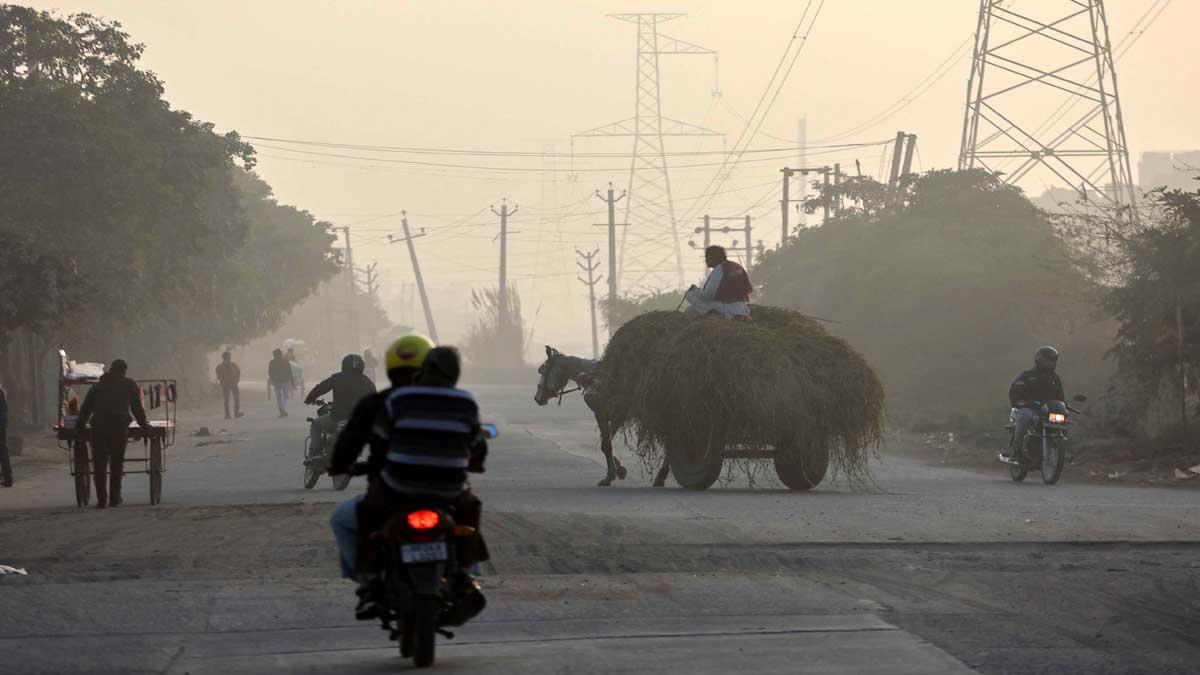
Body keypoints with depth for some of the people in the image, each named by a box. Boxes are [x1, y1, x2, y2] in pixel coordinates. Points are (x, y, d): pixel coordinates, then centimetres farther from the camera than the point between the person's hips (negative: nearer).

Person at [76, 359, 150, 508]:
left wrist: (80, 425, 20)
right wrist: (143, 424, 25)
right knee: (117, 463, 10)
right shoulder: (130, 385, 14)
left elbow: (86, 408, 16)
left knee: (99, 464, 3)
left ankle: (101, 499, -4)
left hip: (98, 427, 1)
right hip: (120, 427, -1)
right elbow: (137, 408, 14)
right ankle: (114, 498, 10)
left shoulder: (97, 386, 20)